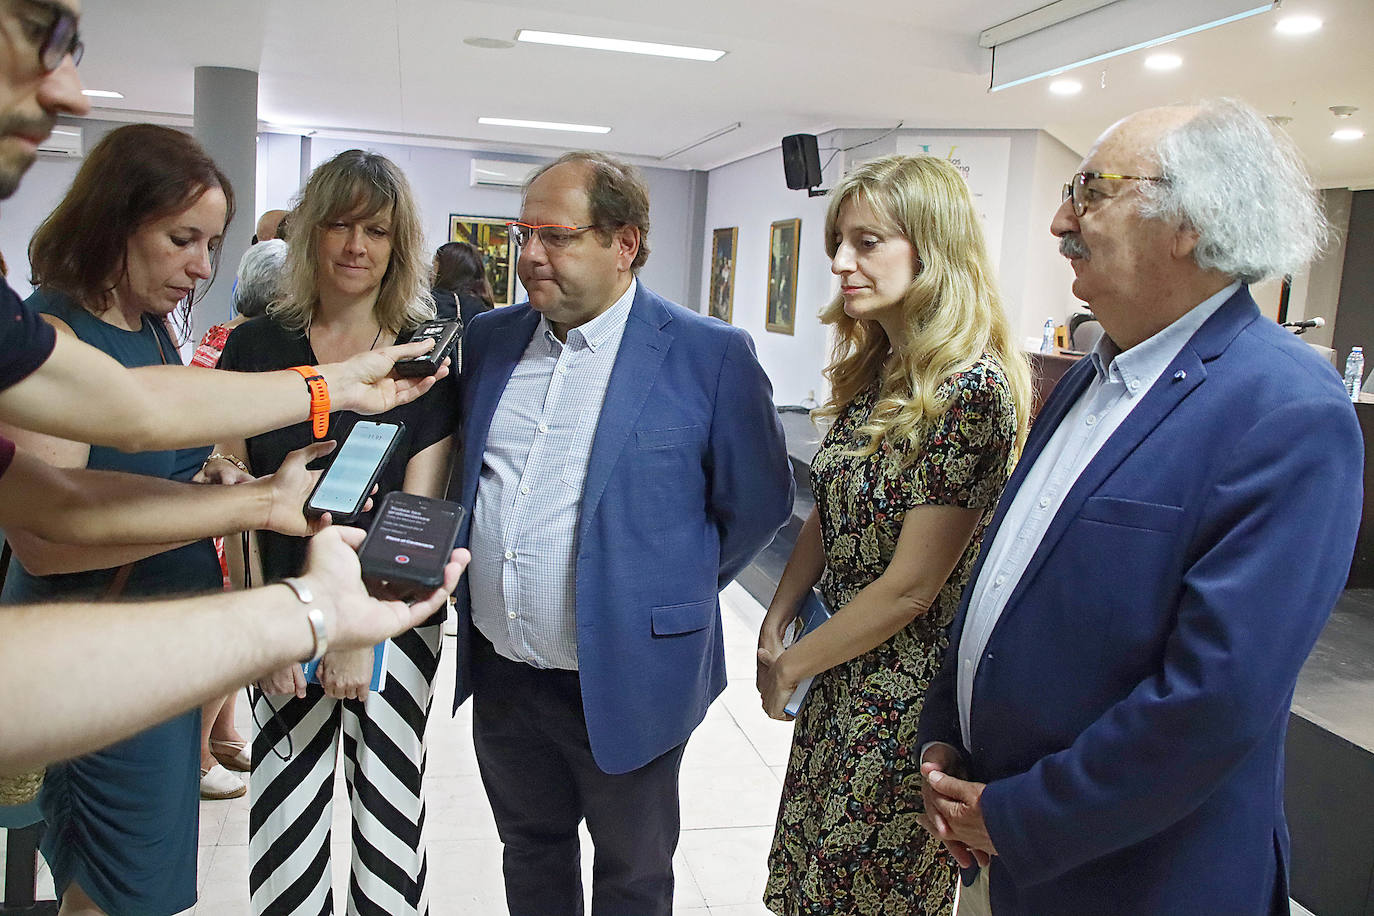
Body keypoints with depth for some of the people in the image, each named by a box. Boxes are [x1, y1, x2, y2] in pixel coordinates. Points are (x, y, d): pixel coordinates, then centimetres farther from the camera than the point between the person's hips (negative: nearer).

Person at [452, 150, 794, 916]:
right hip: (500, 675, 5)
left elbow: (759, 501, -5)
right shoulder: (489, 340, 4)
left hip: (623, 684, -4)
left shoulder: (710, 355, -13)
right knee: (531, 853, 24)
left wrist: (672, 590, 0)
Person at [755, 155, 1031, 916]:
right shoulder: (870, 369, 3)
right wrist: (774, 624, 2)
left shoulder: (968, 389, -23)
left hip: (909, 687, -7)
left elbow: (911, 585, -22)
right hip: (844, 668, 7)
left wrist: (791, 665, -12)